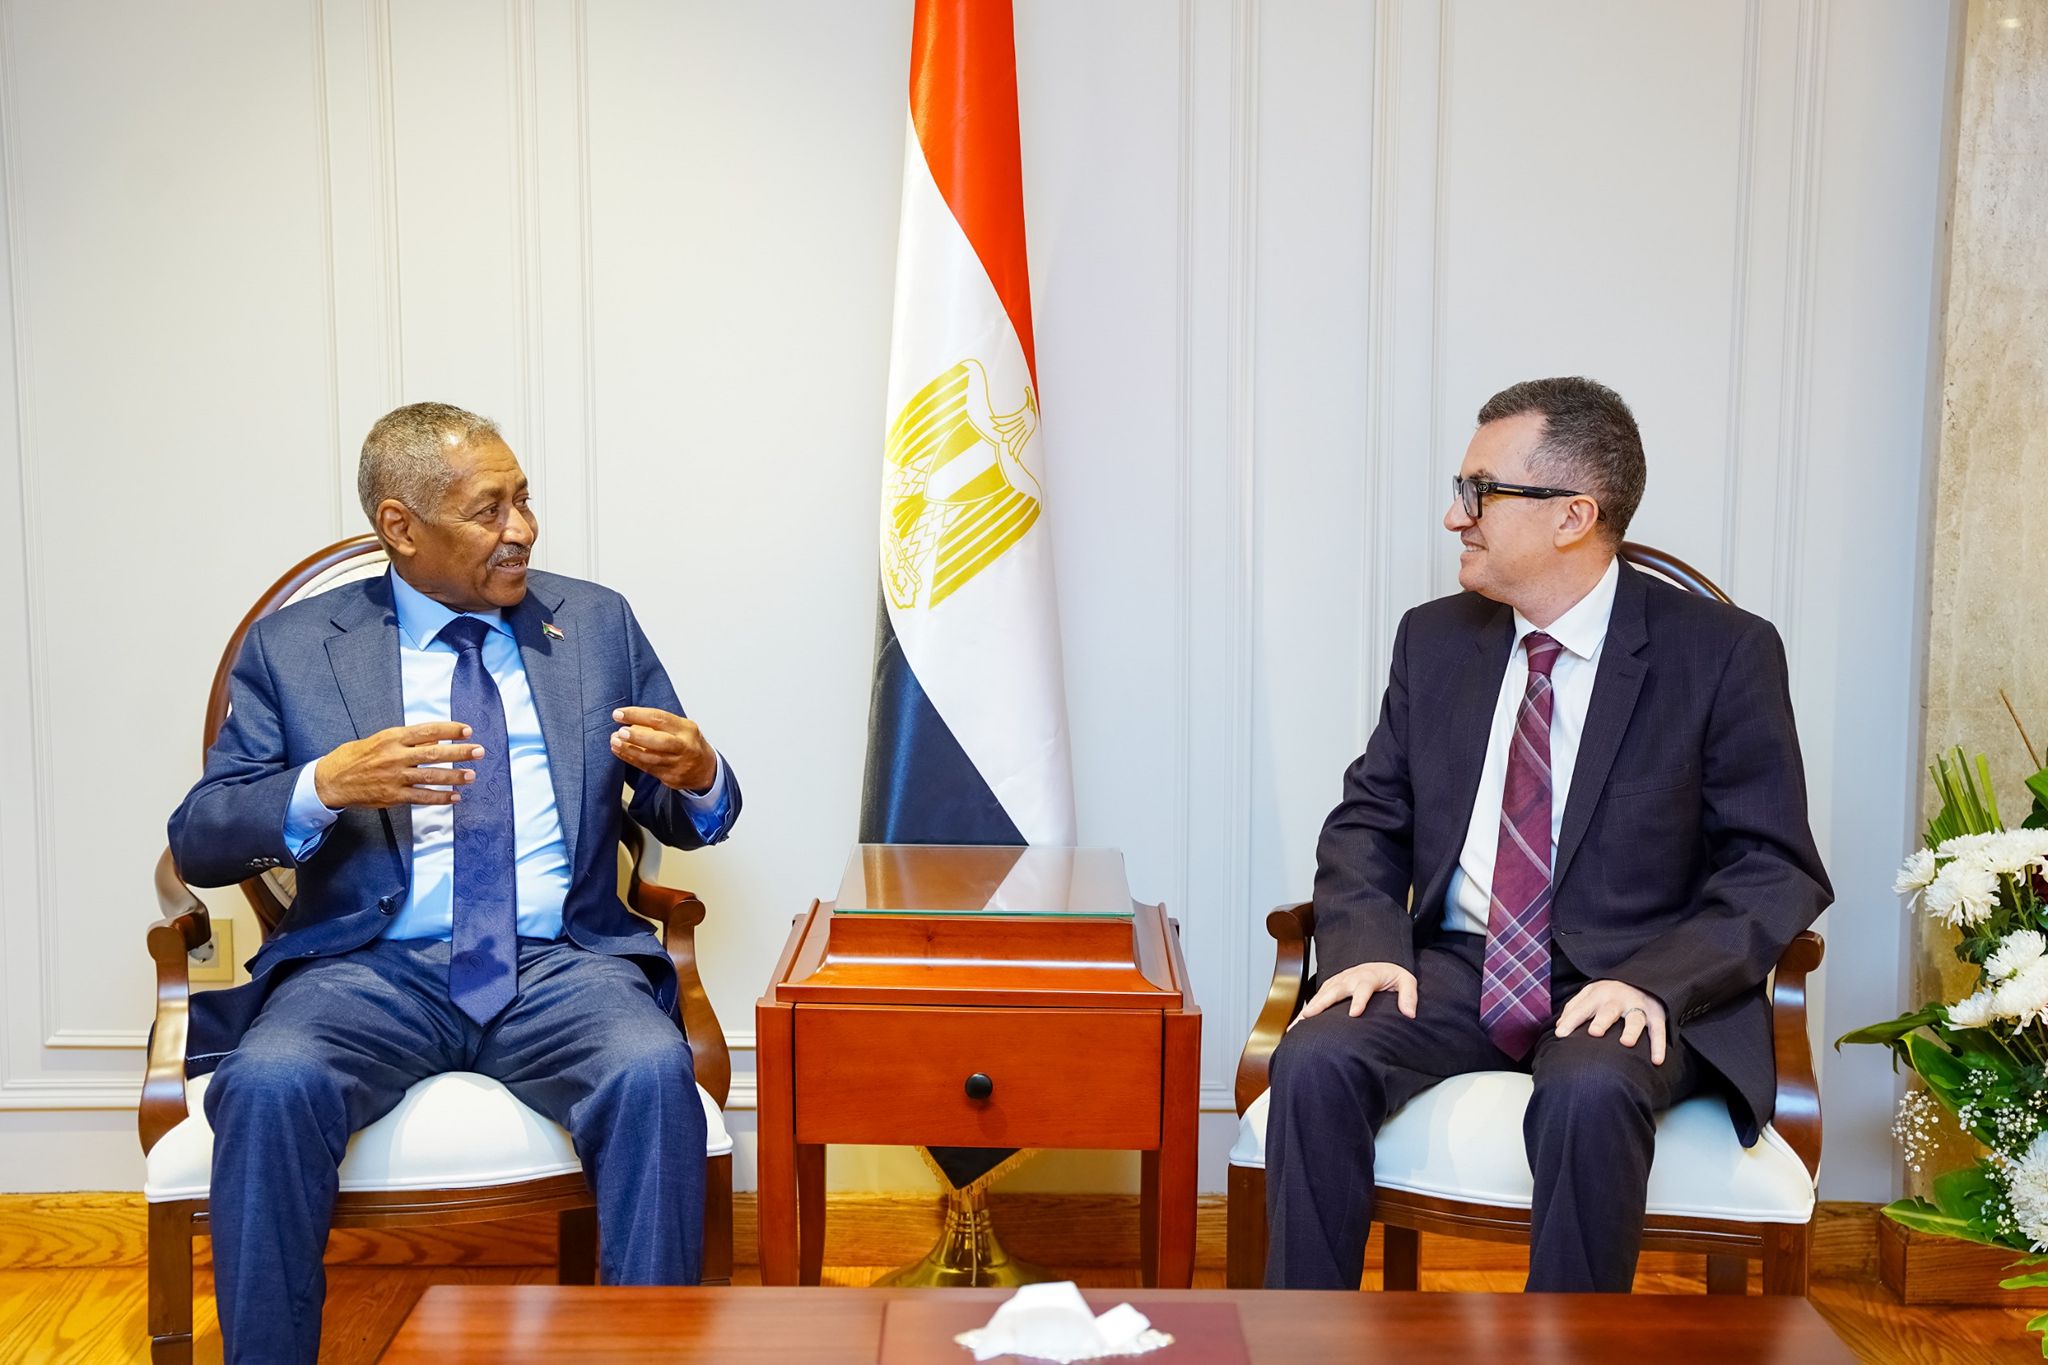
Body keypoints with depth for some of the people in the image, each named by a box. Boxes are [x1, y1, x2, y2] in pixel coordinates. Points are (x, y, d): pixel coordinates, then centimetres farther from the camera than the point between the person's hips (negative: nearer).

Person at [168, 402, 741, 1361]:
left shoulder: (598, 624, 14)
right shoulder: (291, 648, 9)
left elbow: (687, 822, 15)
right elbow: (197, 843, 3)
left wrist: (697, 776, -11)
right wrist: (328, 785, -17)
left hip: (563, 965, 1)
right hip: (369, 969, 0)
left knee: (654, 1074, -31)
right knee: (267, 1086, -31)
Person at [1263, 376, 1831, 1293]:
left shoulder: (1723, 654, -4)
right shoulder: (1434, 640, 10)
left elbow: (1776, 870, -5)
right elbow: (1368, 821, 13)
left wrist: (1654, 982, -21)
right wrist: (1367, 944, -8)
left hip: (1626, 987, -3)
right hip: (1453, 970, 4)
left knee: (1590, 1093, -36)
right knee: (1315, 1062, -25)